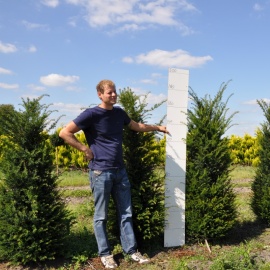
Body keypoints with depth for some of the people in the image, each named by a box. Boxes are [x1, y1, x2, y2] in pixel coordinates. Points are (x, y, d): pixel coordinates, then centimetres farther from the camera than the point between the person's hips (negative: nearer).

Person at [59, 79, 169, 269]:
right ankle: (105, 254, 19)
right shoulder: (91, 114, -10)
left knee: (126, 213, 11)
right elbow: (65, 133, -10)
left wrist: (157, 127, 21)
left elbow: (137, 126, 26)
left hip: (120, 171, 6)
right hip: (101, 172, -6)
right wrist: (85, 149, -11)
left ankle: (131, 250, 22)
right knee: (101, 216, 5)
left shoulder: (119, 113, 8)